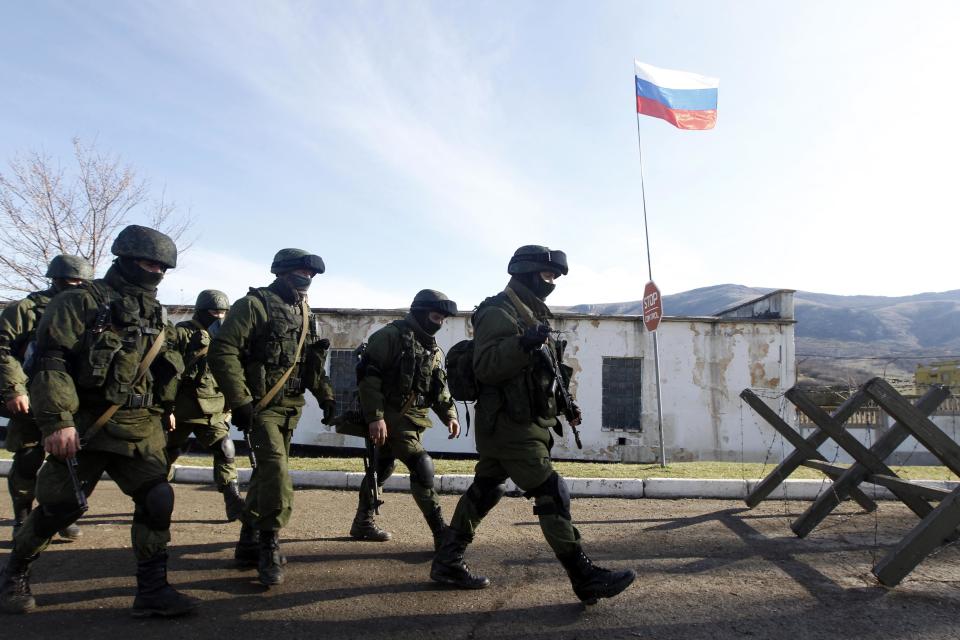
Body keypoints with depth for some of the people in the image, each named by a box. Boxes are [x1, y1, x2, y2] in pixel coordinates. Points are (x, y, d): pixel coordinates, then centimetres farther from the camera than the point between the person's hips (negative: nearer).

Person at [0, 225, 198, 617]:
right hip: (84, 425, -5)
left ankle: (152, 590, 2)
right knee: (60, 506, 4)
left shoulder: (157, 315, 15)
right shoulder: (83, 302, -5)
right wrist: (58, 421, -21)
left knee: (157, 500, -6)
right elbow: (50, 362, -13)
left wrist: (166, 408, 20)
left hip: (141, 430, 5)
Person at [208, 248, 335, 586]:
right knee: (276, 470, -18)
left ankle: (249, 542, 26)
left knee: (267, 473, 14)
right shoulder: (254, 305, -9)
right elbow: (222, 351, -17)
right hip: (261, 405, -8)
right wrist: (239, 400, -22)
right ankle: (269, 546, -5)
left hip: (291, 407, 8)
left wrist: (326, 397, 14)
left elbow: (313, 363, 22)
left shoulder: (303, 314, 15)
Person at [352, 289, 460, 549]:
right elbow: (368, 376, -18)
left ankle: (363, 523, 32)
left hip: (412, 419, 9)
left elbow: (440, 387, 18)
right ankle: (442, 534, -15)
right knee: (422, 465, -17)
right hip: (389, 416, -9)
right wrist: (375, 416, -24)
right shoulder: (391, 335, -12)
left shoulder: (433, 349, 14)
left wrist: (449, 415, 3)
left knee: (382, 468, 18)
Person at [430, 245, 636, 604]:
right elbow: (485, 367, -23)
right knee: (552, 495, -8)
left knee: (484, 492, 14)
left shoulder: (534, 314, 18)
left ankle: (447, 562, 24)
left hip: (521, 424, 10)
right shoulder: (498, 313, -13)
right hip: (509, 425, -10)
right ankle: (585, 579, -2)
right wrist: (523, 344, -34)